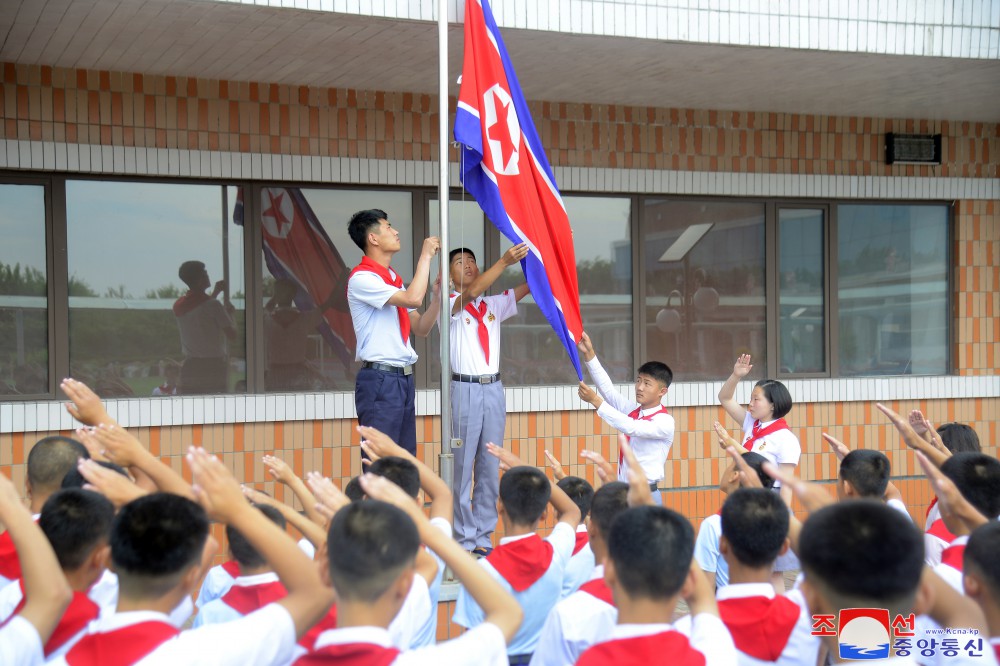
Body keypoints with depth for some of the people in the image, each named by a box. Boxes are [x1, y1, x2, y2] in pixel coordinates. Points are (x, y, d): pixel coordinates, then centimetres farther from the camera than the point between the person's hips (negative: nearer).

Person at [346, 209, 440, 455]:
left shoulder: (394, 279, 17)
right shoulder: (361, 278, -10)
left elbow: (421, 329, 17)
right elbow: (413, 299, -22)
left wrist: (437, 296, 2)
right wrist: (425, 256, -10)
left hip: (404, 379, 9)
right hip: (379, 379, -9)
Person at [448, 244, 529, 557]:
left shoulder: (494, 304, 15)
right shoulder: (449, 304, 0)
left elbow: (530, 285, 9)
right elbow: (470, 294, -20)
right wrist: (504, 261, -27)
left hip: (493, 389, 5)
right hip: (464, 389, -5)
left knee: (490, 467, 7)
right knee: (463, 467, -4)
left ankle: (484, 537, 14)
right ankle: (464, 539, 2)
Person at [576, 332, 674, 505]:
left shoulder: (665, 422, -10)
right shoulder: (632, 410, 10)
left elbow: (630, 428, -25)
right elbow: (607, 388, -2)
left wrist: (596, 401, -28)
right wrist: (589, 354, -13)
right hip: (622, 492, 6)